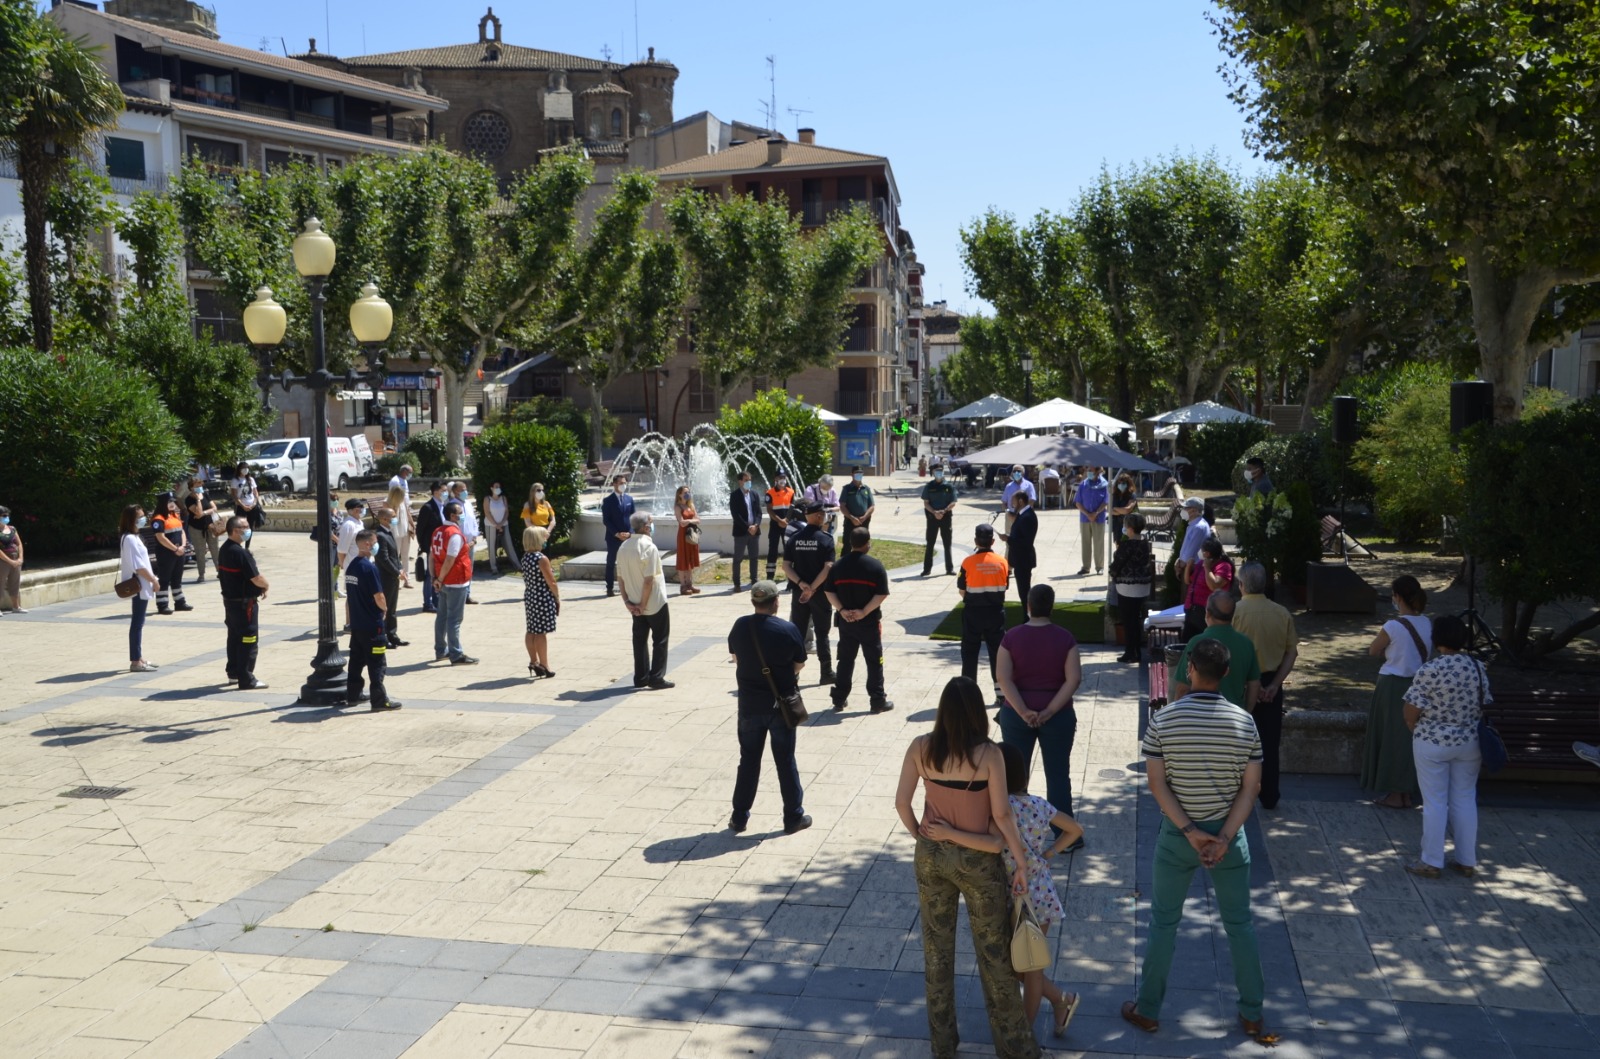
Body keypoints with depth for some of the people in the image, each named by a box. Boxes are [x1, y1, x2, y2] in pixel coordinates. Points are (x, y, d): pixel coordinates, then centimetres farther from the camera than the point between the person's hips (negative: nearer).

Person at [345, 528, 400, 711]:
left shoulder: (351, 566, 8)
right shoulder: (370, 567, -19)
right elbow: (379, 597, -22)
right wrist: (385, 609, -1)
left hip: (356, 623, 8)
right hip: (372, 624, -8)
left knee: (356, 660, 17)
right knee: (377, 663, -2)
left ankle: (353, 695, 26)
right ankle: (380, 701, 1)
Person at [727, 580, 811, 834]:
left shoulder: (740, 627, -7)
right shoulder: (788, 630, -16)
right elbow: (799, 665, -6)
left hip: (749, 704, 3)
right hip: (781, 704, -2)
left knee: (748, 760, 14)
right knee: (785, 761, 9)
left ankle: (739, 818, 20)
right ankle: (793, 817, 17)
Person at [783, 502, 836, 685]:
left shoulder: (794, 539, 2)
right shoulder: (825, 538, -10)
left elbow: (786, 566, -4)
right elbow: (828, 567, -18)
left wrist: (801, 584, -11)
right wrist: (812, 588, -17)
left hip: (798, 592, 3)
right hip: (820, 592, -3)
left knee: (797, 634, 10)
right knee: (822, 633, 6)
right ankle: (826, 673, 12)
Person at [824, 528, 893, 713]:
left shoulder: (838, 566, 1)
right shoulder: (875, 566, -10)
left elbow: (828, 591, -1)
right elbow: (882, 594, -16)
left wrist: (841, 610, -6)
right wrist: (865, 611, -14)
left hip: (845, 621, 4)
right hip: (870, 621, -4)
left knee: (845, 660, 14)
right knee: (874, 661, 6)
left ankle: (839, 699, 18)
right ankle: (878, 701, 10)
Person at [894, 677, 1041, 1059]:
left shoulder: (920, 748, -11)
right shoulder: (989, 754, -20)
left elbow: (901, 802, -6)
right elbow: (1001, 815, -16)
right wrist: (1021, 861, -5)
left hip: (932, 856, 3)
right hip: (977, 861, -3)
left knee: (937, 949, 18)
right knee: (994, 954, 12)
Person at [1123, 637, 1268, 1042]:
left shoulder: (1162, 719, -13)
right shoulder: (1244, 722, -8)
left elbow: (1157, 785, -14)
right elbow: (1250, 788, -9)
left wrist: (1190, 832, -12)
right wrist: (1225, 837, -11)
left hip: (1176, 835, -1)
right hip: (1228, 832, 1)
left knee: (1163, 922, 11)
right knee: (1239, 922, 15)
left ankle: (1148, 1010, 21)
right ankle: (1252, 1013, 25)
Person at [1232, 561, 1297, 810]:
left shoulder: (1235, 611, -14)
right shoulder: (1282, 613, -1)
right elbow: (1292, 652, -3)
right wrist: (1274, 684, -6)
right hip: (1271, 685, 3)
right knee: (1269, 743, 12)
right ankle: (1269, 797, 18)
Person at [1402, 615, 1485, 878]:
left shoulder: (1429, 670, -18)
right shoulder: (1479, 667, -2)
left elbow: (1411, 712, -14)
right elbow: (1484, 705, 6)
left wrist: (1417, 731, 6)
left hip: (1433, 743, -5)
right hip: (1469, 742, 5)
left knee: (1435, 803, 3)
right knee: (1465, 800, 13)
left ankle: (1431, 863, 9)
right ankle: (1467, 861, 21)